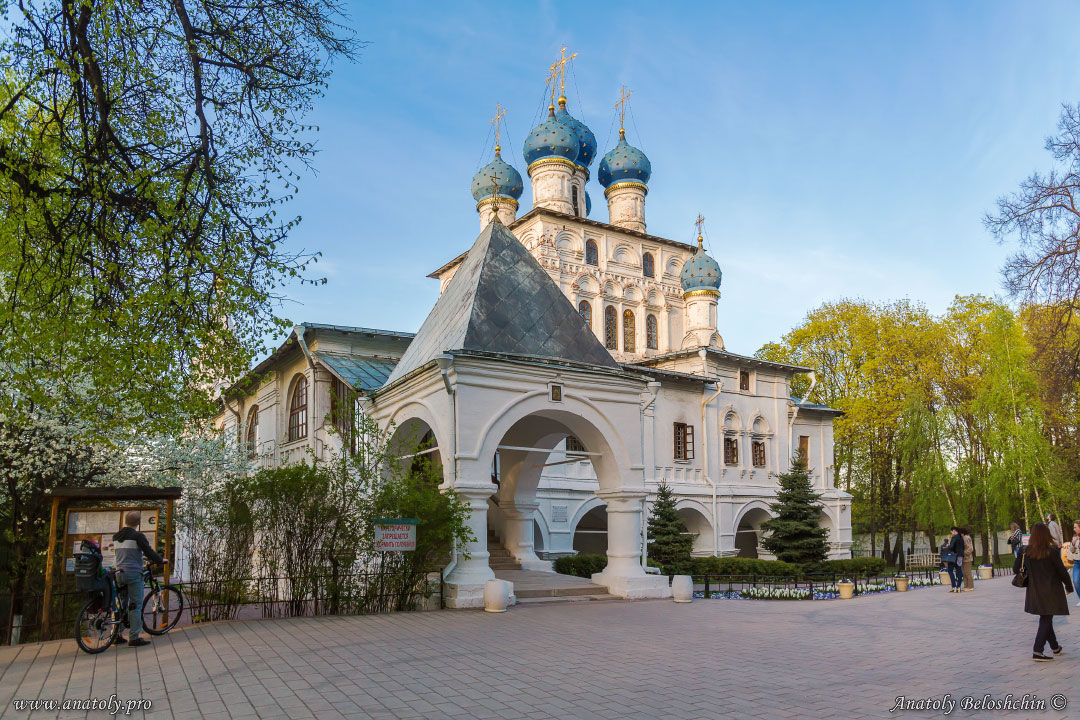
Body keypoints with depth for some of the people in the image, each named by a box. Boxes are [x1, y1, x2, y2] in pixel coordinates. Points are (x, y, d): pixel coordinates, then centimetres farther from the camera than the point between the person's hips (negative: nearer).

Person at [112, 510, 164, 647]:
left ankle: (117, 635, 20)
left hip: (119, 573, 7)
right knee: (136, 606, -3)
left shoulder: (116, 537, 11)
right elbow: (149, 552, -13)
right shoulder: (137, 536, -11)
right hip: (134, 573, -7)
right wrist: (160, 560, 4)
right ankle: (134, 638, -5)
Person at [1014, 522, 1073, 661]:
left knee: (1045, 619, 20)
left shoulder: (1026, 551, -5)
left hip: (1035, 592, 4)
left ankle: (1055, 647, 35)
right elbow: (1062, 571, -8)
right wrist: (1069, 586, 8)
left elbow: (1016, 568, -2)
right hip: (1051, 591, -4)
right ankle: (1037, 651, -7)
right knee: (1046, 620, 1)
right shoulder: (1052, 552, -15)